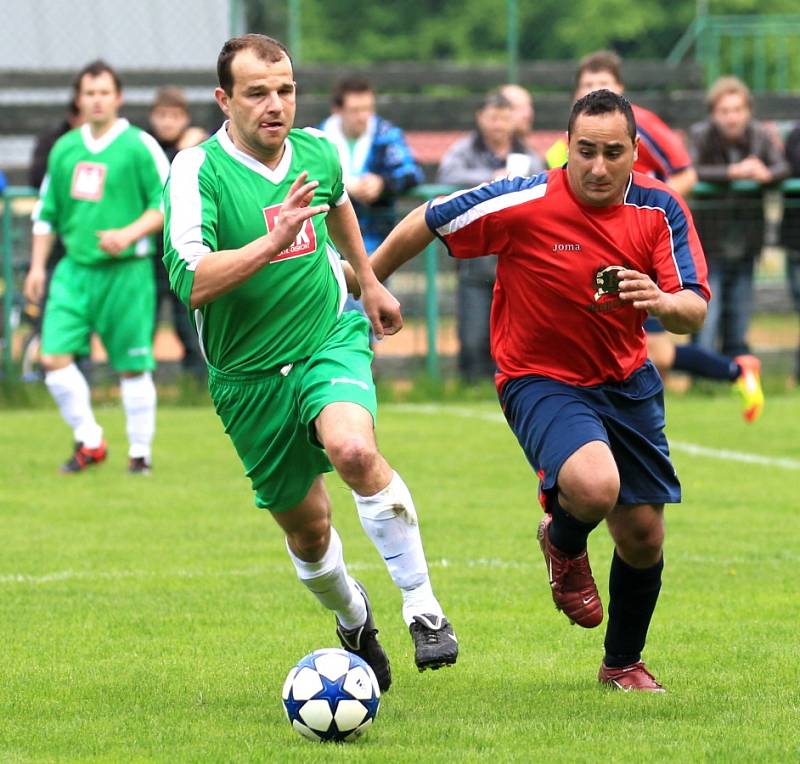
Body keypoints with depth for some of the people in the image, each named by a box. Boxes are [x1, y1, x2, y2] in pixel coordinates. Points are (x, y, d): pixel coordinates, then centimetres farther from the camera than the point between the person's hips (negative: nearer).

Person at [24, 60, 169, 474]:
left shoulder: (139, 146, -4)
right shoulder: (64, 149, 10)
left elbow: (167, 205, -4)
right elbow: (47, 212, 18)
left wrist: (129, 233, -19)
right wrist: (37, 266, 13)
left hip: (126, 272, -4)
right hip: (75, 269, 4)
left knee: (132, 367, 1)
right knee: (54, 358, -7)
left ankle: (140, 452, 14)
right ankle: (88, 442, 9)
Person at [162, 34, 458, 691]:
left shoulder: (318, 153, -2)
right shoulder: (197, 171, -17)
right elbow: (191, 282, -30)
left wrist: (369, 281, 33)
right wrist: (275, 239, -37)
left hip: (331, 340, 1)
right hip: (250, 377, -1)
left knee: (354, 450, -31)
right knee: (306, 527, 9)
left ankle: (423, 607, -20)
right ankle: (352, 618, 43)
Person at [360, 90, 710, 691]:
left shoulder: (661, 209, -9)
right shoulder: (525, 203, -20)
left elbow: (695, 311, -12)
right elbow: (425, 223, -7)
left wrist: (661, 302, -35)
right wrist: (363, 280, 4)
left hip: (627, 382, 5)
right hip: (542, 380, -5)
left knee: (643, 536, 8)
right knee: (595, 486, -33)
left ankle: (624, 663, 35)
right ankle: (563, 545, 6)